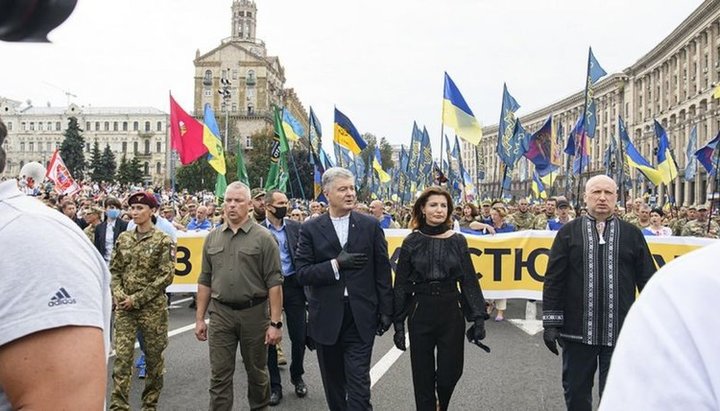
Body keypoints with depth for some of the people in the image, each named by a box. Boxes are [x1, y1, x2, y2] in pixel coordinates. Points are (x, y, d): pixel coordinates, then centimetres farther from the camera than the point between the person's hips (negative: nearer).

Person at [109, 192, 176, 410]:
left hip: (152, 307, -3)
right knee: (122, 357, 0)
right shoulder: (123, 238, 7)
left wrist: (137, 299, -14)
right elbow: (114, 270, 11)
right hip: (124, 307, 3)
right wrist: (118, 294, -7)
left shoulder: (163, 240, -7)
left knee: (153, 357, 8)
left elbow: (166, 276, -12)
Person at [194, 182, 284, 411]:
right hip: (220, 313, 3)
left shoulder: (263, 237, -7)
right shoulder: (212, 238, 6)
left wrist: (275, 323, -12)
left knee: (256, 371, 14)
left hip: (254, 312, -2)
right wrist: (200, 318, 8)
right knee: (219, 376, 7)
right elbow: (205, 281, 11)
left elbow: (274, 283, -9)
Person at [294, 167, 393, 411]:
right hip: (327, 317, 1)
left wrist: (386, 310, 0)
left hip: (361, 316, -1)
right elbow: (302, 273, -7)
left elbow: (382, 270, 2)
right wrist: (335, 264, -18)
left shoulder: (370, 226, 1)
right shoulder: (311, 229, -1)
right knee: (333, 384, 17)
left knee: (359, 383, 0)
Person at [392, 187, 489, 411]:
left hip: (451, 313, 1)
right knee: (423, 376, 6)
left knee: (450, 372, 8)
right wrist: (398, 323, -3)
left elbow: (469, 281, 3)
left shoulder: (458, 241, 1)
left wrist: (478, 317, -5)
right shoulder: (411, 242, -2)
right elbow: (401, 285, 0)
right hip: (420, 314, -1)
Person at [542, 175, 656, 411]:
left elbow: (648, 281, 6)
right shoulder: (568, 233, 2)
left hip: (620, 332, 1)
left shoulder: (632, 234, 5)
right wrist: (551, 322, -4)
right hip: (577, 330, 0)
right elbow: (553, 280, 0)